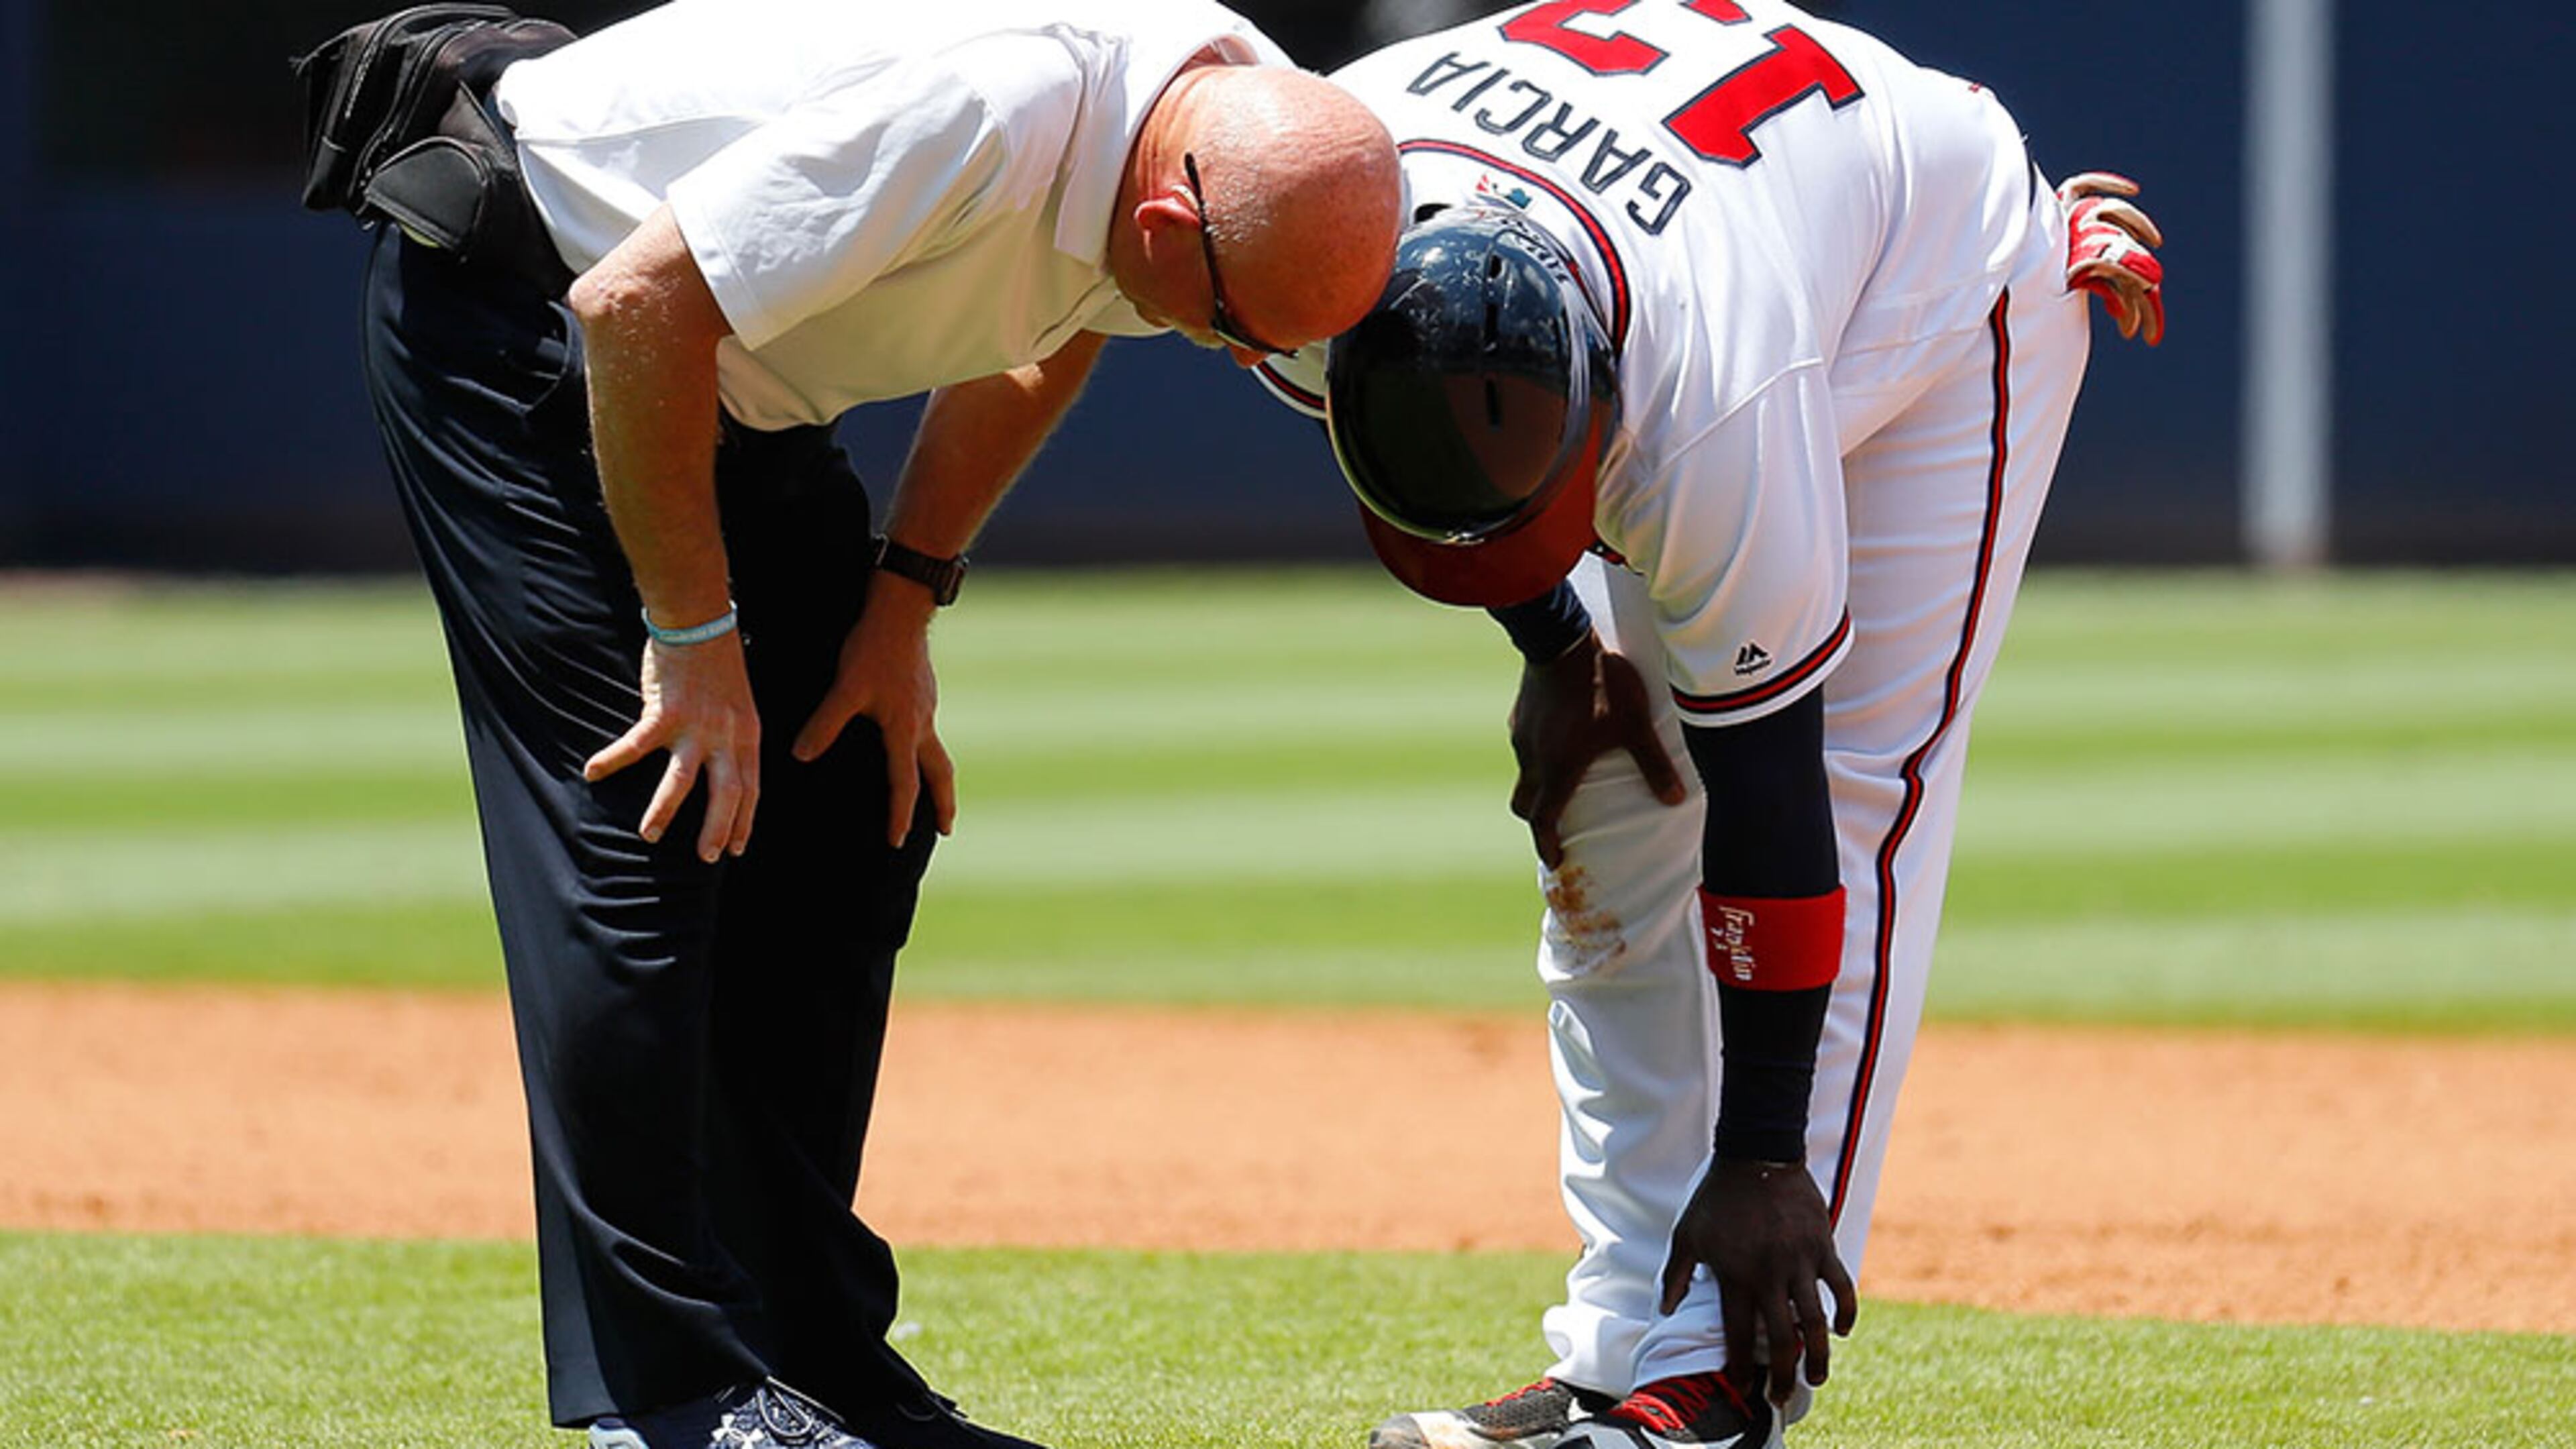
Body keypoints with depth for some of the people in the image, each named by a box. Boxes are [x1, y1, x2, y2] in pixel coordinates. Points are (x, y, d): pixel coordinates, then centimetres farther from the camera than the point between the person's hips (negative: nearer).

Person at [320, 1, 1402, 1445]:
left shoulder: (1249, 135, -11)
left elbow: (1044, 334, 10)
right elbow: (637, 309, -31)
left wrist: (905, 596, 3)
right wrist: (695, 636, -22)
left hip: (735, 381, 9)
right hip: (515, 305, -9)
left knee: (860, 814, 6)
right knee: (645, 837, -15)